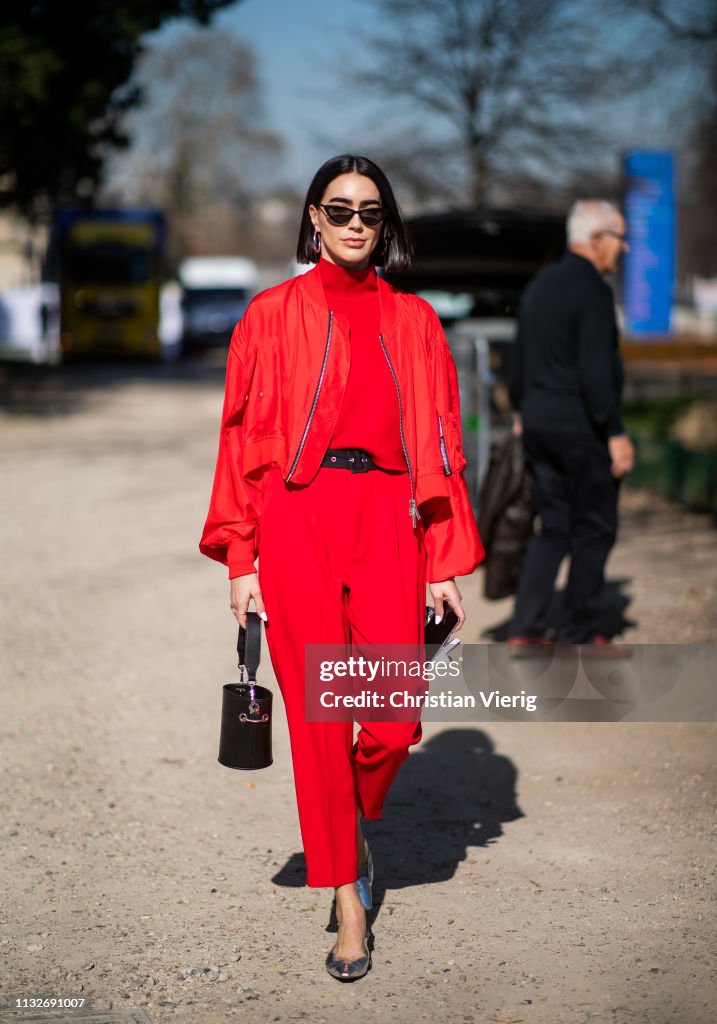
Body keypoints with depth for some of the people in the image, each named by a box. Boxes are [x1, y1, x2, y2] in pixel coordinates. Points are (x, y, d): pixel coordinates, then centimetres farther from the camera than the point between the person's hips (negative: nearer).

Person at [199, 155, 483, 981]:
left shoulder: (412, 321, 11)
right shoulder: (273, 315, 6)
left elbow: (440, 441, 10)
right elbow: (242, 439, 5)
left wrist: (445, 561, 5)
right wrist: (241, 558, -1)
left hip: (388, 524, 1)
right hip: (297, 521, -1)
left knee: (394, 723, -4)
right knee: (318, 718, -1)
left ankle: (350, 823, 29)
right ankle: (348, 897, 13)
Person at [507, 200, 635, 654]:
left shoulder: (541, 283, 13)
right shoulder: (593, 290, -14)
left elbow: (520, 358, 18)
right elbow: (595, 372, -20)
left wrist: (522, 411, 27)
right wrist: (616, 433, -17)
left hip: (539, 423, 8)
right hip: (581, 427, -8)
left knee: (553, 528, 12)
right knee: (594, 528, 3)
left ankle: (526, 629, 8)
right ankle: (581, 633, 8)